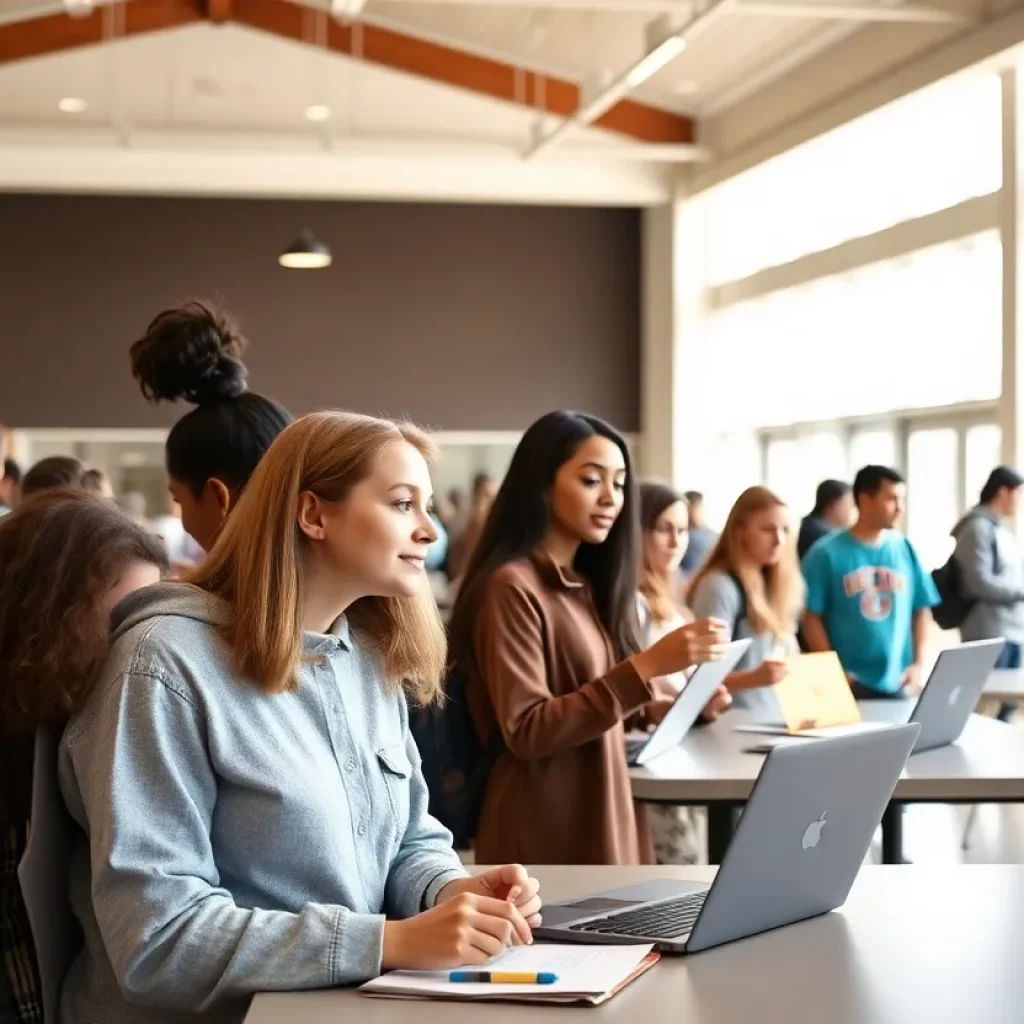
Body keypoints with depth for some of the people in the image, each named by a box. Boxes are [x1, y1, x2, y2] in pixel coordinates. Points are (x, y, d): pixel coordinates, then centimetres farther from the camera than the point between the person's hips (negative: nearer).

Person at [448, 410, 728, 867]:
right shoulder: (511, 587, -13)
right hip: (546, 835, -8)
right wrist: (646, 666, -25)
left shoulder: (585, 585, 14)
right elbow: (526, 731, -20)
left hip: (607, 820, 8)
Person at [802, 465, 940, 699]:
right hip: (848, 683, -3)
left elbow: (922, 611, 11)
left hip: (898, 683, 4)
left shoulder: (905, 550, 6)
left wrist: (918, 664, 0)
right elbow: (811, 616, -4)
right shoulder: (827, 553, -5)